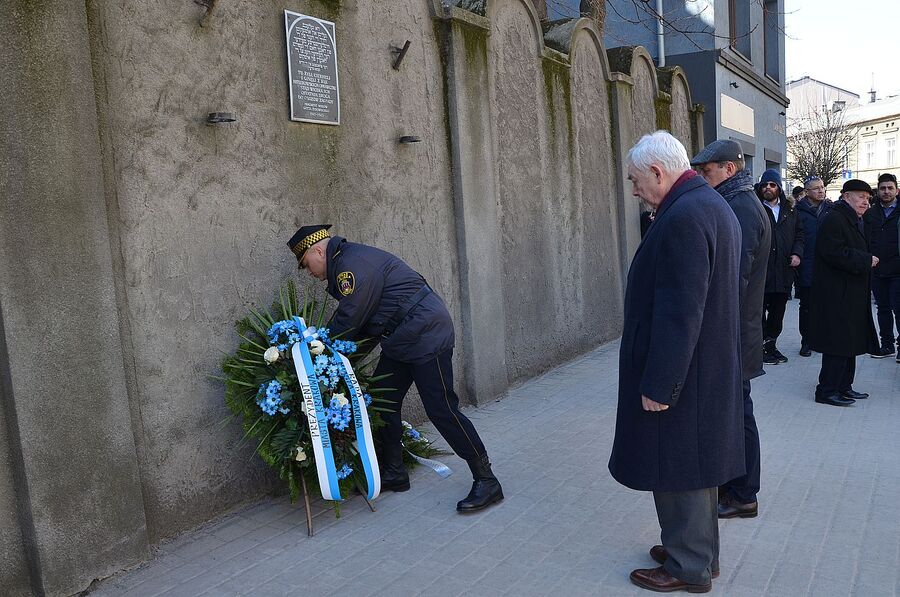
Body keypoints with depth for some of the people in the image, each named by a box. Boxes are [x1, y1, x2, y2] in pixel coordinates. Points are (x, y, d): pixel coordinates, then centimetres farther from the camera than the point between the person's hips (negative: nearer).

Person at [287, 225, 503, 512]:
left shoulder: (354, 264, -17)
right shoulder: (345, 264, 17)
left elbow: (347, 322, -18)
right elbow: (353, 321, 17)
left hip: (426, 335, -11)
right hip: (400, 343, 11)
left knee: (441, 410, -9)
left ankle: (486, 482, -1)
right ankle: (394, 473, 24)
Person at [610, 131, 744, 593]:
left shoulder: (683, 216, -22)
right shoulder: (712, 205, 11)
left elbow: (678, 311, -26)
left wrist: (657, 384, -21)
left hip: (680, 372, -10)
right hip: (707, 366, 10)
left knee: (678, 469, 4)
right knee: (693, 464, 21)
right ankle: (698, 550, 37)